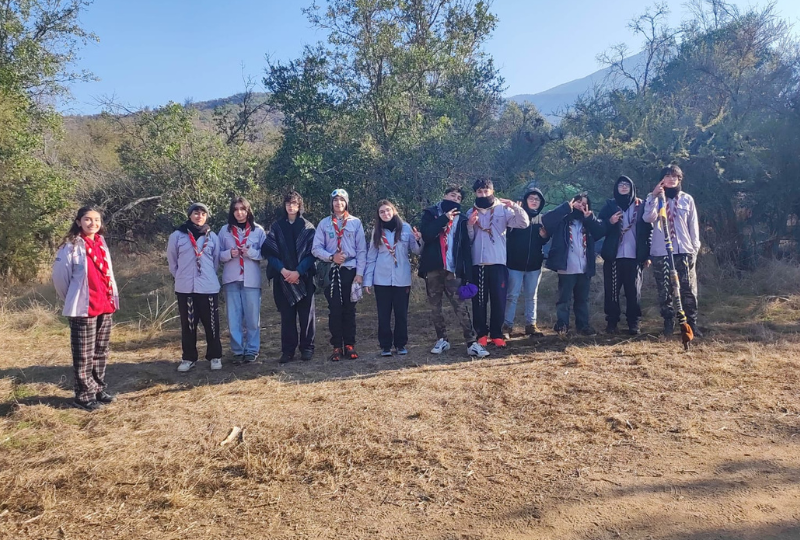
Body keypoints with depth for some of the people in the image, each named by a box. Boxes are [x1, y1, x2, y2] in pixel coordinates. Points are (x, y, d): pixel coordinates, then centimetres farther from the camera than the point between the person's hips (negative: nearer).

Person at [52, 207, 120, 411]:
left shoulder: (102, 244, 10)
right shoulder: (72, 246, -9)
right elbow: (59, 275, -5)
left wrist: (112, 298, 13)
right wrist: (72, 298, 6)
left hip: (105, 306, 6)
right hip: (83, 308, -6)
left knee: (101, 352, 14)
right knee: (84, 354, 1)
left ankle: (99, 389, 25)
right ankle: (84, 395, 10)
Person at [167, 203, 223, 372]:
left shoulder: (212, 237, 4)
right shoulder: (177, 235, 1)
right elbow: (172, 260, 10)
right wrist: (181, 276, 12)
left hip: (208, 287, 0)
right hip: (185, 288, 0)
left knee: (212, 323, 4)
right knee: (188, 324, 8)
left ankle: (215, 356, 17)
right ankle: (188, 357, 20)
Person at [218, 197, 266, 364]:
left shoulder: (258, 230, 1)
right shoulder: (225, 230, 6)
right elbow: (218, 255, 7)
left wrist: (251, 252, -17)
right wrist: (229, 253, -12)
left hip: (251, 280, -1)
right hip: (231, 280, 2)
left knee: (252, 316, 3)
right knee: (234, 317, 5)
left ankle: (252, 350, 12)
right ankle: (237, 351, 13)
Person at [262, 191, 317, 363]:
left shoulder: (308, 227, 5)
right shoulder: (277, 227, 8)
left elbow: (312, 252, -2)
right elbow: (269, 251, 2)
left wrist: (298, 272, -13)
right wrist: (283, 270, -12)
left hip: (304, 277, -1)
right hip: (283, 277, 1)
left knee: (306, 313, 1)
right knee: (287, 315, 3)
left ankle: (307, 347, 11)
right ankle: (288, 350, 10)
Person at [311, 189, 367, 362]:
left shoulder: (356, 222, 4)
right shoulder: (324, 223, 5)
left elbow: (361, 250, 2)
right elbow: (316, 248, 1)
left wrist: (360, 273, -5)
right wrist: (331, 257, -14)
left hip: (350, 270, 0)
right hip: (332, 271, 0)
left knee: (349, 309, 4)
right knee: (334, 309, 0)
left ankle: (349, 345, 11)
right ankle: (337, 347, 6)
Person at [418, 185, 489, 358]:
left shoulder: (460, 219, 12)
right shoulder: (430, 213, 8)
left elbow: (466, 248, 7)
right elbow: (426, 235, -11)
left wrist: (467, 273, -2)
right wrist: (444, 218, -12)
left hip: (453, 269, 0)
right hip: (433, 268, 0)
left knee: (461, 306, -7)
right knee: (435, 307, 7)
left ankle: (472, 343, -7)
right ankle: (442, 340, 19)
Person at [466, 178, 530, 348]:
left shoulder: (503, 209, 4)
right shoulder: (470, 213, 11)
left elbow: (523, 223, -8)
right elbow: (467, 239, 7)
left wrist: (515, 207, -22)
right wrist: (469, 225, -11)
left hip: (498, 262, -2)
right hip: (477, 263, 2)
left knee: (499, 300, 2)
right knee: (479, 301, 5)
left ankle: (497, 334, 12)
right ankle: (481, 334, 14)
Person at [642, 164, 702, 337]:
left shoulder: (687, 199, 9)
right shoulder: (654, 198, 5)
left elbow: (693, 225, 10)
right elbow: (648, 218, -14)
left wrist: (695, 248, 5)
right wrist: (654, 196, -22)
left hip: (684, 251, 1)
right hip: (660, 252, -1)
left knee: (689, 290, 0)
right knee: (664, 291, 4)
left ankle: (691, 323, 9)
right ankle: (669, 323, 15)